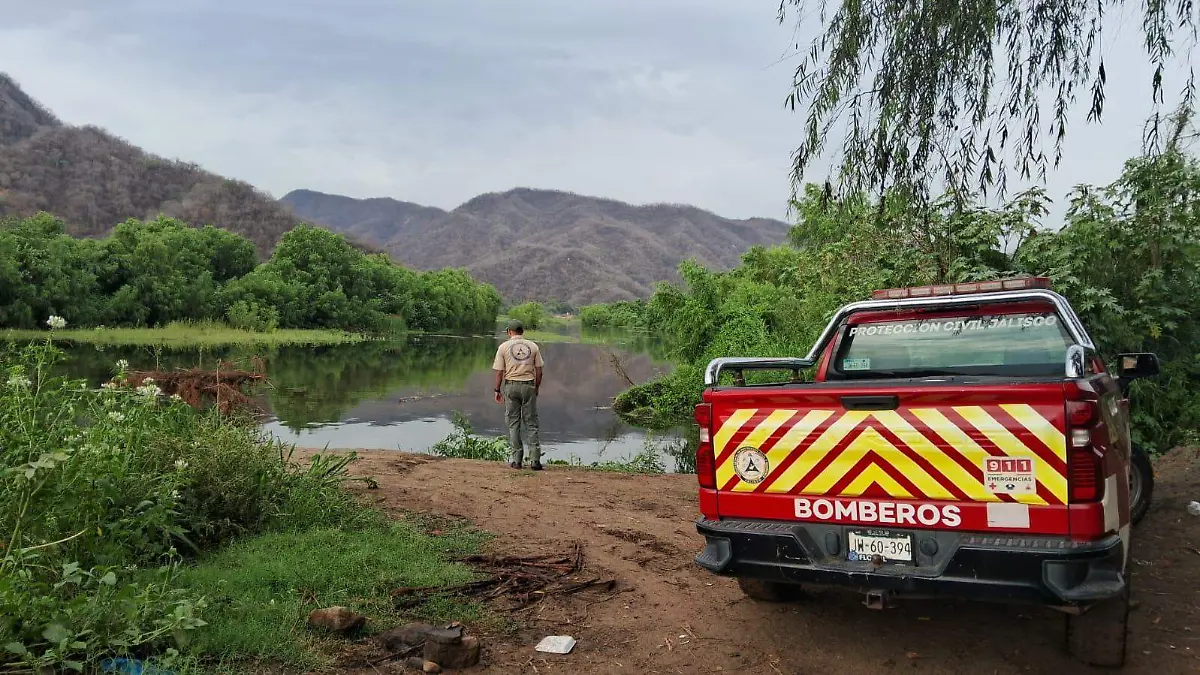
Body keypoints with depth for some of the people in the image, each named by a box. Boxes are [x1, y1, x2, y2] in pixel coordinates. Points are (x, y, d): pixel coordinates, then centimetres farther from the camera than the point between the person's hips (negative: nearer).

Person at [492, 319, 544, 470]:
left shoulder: (504, 346, 1)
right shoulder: (533, 346, 6)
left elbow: (499, 372, -1)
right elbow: (539, 371, 5)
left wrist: (497, 390, 7)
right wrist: (536, 388, 16)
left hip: (511, 385, -1)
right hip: (529, 386, 1)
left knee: (513, 423, 7)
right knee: (531, 423, 4)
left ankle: (516, 459, 6)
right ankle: (535, 459, -2)